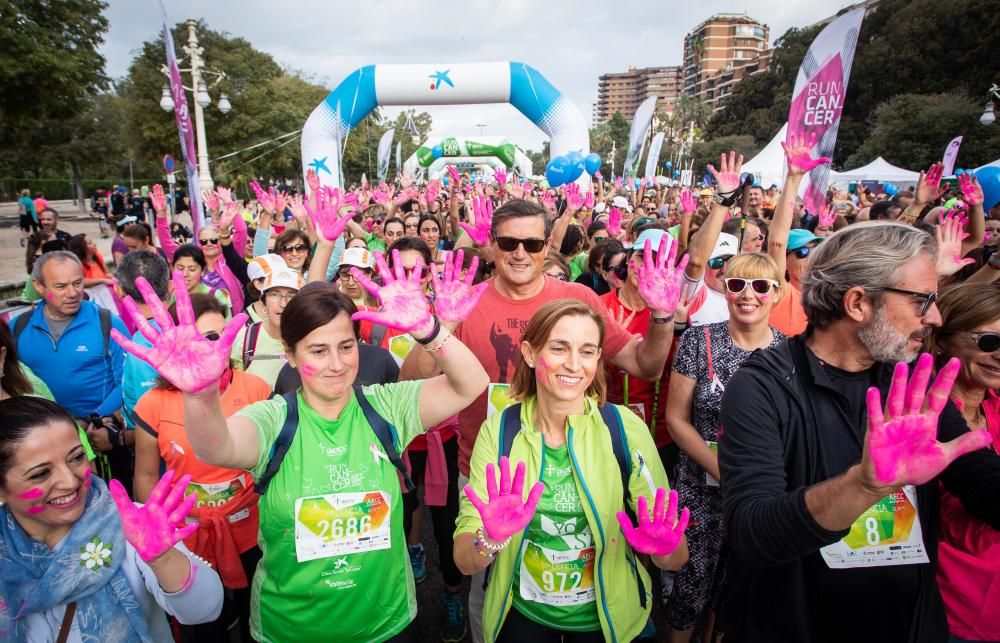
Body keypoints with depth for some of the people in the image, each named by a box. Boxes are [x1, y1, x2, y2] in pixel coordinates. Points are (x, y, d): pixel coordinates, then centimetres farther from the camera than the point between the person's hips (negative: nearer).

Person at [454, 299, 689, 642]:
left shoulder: (625, 427, -18)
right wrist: (490, 539, -39)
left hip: (607, 615, 0)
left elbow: (678, 557, -14)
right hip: (522, 615, 0)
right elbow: (464, 560, -18)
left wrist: (664, 548, -35)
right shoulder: (498, 431, -17)